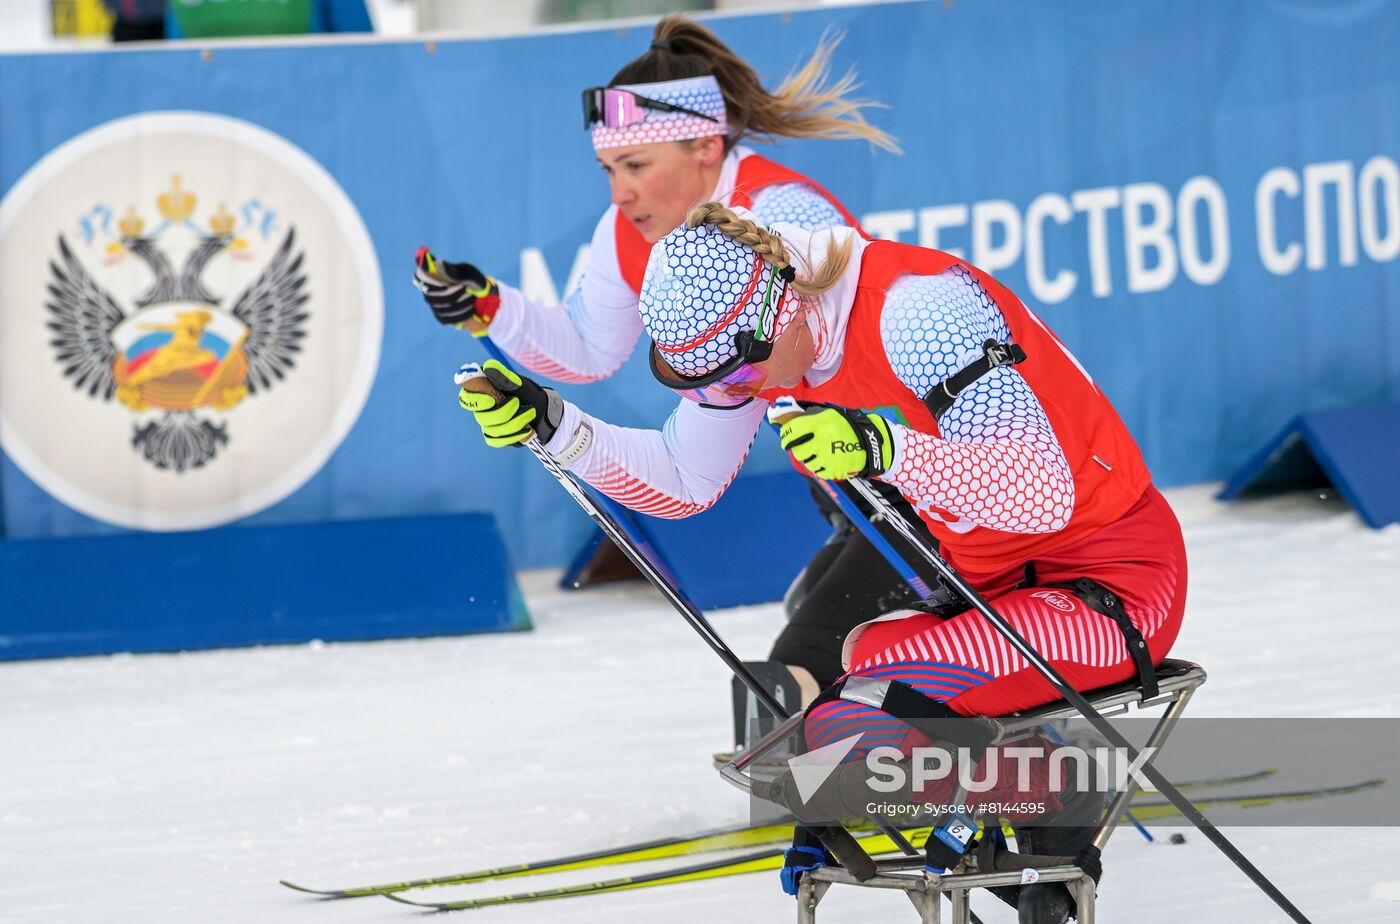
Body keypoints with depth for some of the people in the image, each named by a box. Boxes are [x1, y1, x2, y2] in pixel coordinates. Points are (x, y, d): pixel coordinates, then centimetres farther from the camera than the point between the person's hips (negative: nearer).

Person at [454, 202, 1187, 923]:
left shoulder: (916, 306, -29)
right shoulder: (748, 335, -4)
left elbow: (1043, 491, -35)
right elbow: (684, 481, 11)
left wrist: (886, 450, -49)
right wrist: (553, 426, -4)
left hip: (1116, 582, -9)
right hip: (988, 584, 9)